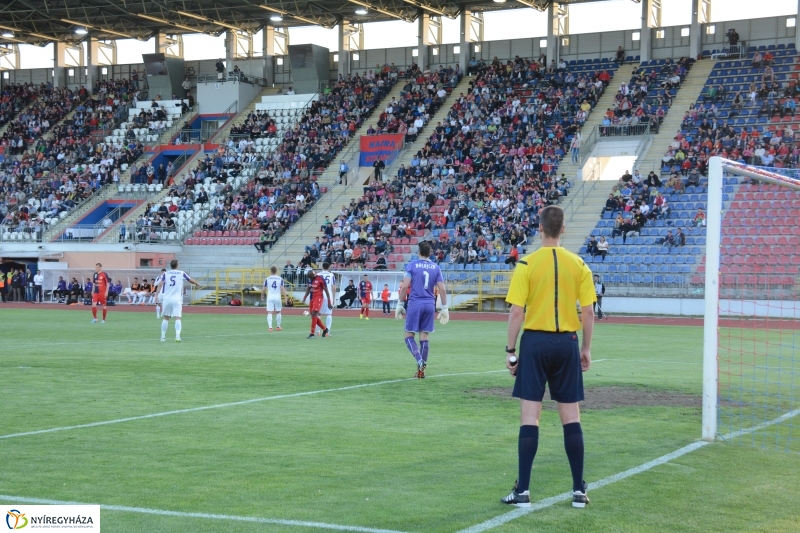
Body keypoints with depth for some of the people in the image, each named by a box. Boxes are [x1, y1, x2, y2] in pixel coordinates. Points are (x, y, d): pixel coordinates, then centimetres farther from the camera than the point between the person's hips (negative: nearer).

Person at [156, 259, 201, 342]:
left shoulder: (166, 274, 6)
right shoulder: (181, 273, 6)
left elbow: (160, 284, -7)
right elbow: (191, 280, 20)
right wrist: (197, 284, 40)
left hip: (166, 299, 2)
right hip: (177, 299, -2)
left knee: (165, 318, 13)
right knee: (177, 318, -6)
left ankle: (163, 337, 14)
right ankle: (177, 336, -21)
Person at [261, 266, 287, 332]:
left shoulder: (267, 279, 0)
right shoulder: (280, 279, 2)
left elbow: (264, 289, 3)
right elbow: (283, 289, -6)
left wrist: (262, 295, 21)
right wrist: (285, 297, -5)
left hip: (270, 297, -1)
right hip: (278, 297, 1)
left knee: (269, 313, -2)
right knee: (278, 312, 16)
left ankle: (270, 327, -14)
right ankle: (278, 326, 25)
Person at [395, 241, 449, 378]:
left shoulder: (412, 265, -2)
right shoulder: (436, 267, 6)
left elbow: (404, 286, -9)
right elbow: (442, 290, 4)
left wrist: (400, 305, -2)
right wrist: (444, 308, 10)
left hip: (415, 304, -3)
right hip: (430, 305, 3)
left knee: (409, 335, 5)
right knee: (424, 337, 7)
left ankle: (419, 360, -20)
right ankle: (421, 370, 8)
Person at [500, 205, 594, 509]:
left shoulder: (526, 265, -6)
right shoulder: (578, 265, 1)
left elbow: (516, 313, -8)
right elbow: (588, 313, 2)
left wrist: (510, 351, 1)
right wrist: (586, 349, 13)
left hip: (535, 340, -2)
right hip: (567, 342, 2)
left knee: (530, 417, 1)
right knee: (571, 418, 8)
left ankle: (523, 491, 3)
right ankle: (578, 490, 12)